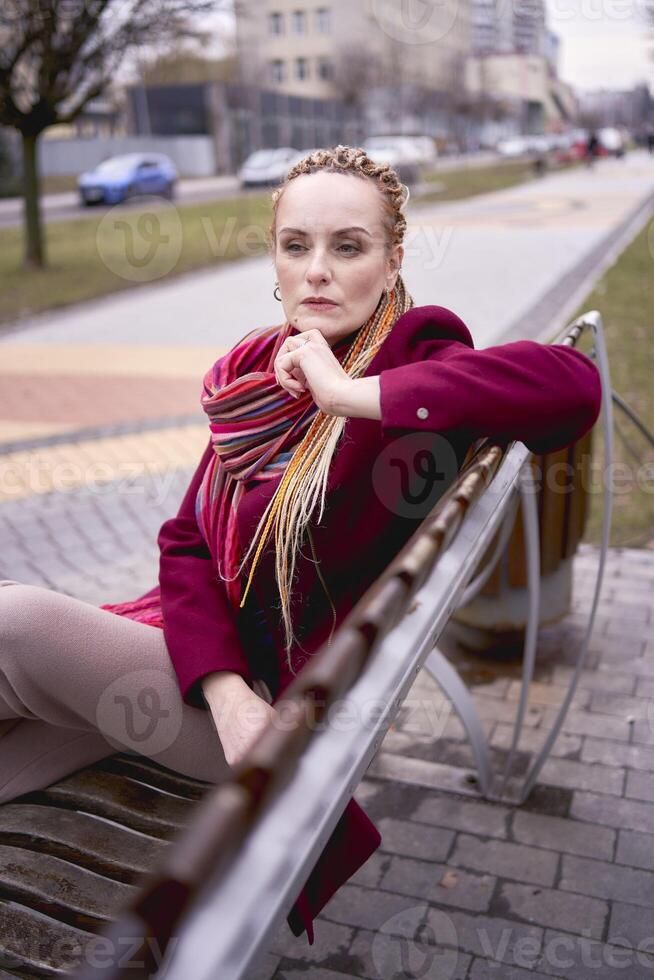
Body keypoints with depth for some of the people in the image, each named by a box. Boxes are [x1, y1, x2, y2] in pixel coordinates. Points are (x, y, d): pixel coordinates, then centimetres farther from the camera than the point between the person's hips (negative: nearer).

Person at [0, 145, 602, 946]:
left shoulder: (411, 366, -13)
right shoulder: (259, 371, 3)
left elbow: (574, 384, -34)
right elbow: (186, 542, 1)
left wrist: (353, 393, -31)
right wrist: (225, 692, -16)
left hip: (284, 702, -6)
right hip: (204, 660, 6)